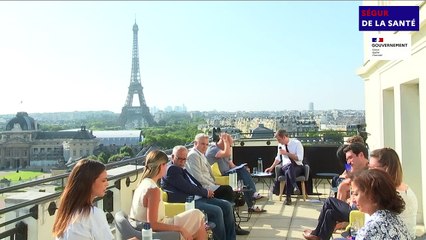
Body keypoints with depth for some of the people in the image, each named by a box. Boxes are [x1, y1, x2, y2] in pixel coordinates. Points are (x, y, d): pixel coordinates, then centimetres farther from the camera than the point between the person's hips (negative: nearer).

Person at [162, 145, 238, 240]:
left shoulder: (182, 168, 20)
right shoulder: (171, 169, -10)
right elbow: (186, 187, -16)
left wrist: (205, 191, 3)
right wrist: (205, 192, -7)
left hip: (196, 197, 10)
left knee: (227, 205, -1)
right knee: (217, 211, -25)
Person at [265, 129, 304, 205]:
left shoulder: (297, 143, -8)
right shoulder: (280, 145, 8)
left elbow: (299, 158, -18)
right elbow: (278, 158, 21)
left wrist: (286, 153, -21)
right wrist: (272, 167, 12)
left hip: (297, 167, -3)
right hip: (286, 167, 3)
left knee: (288, 173, -41)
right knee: (288, 172, -39)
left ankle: (288, 197, -35)